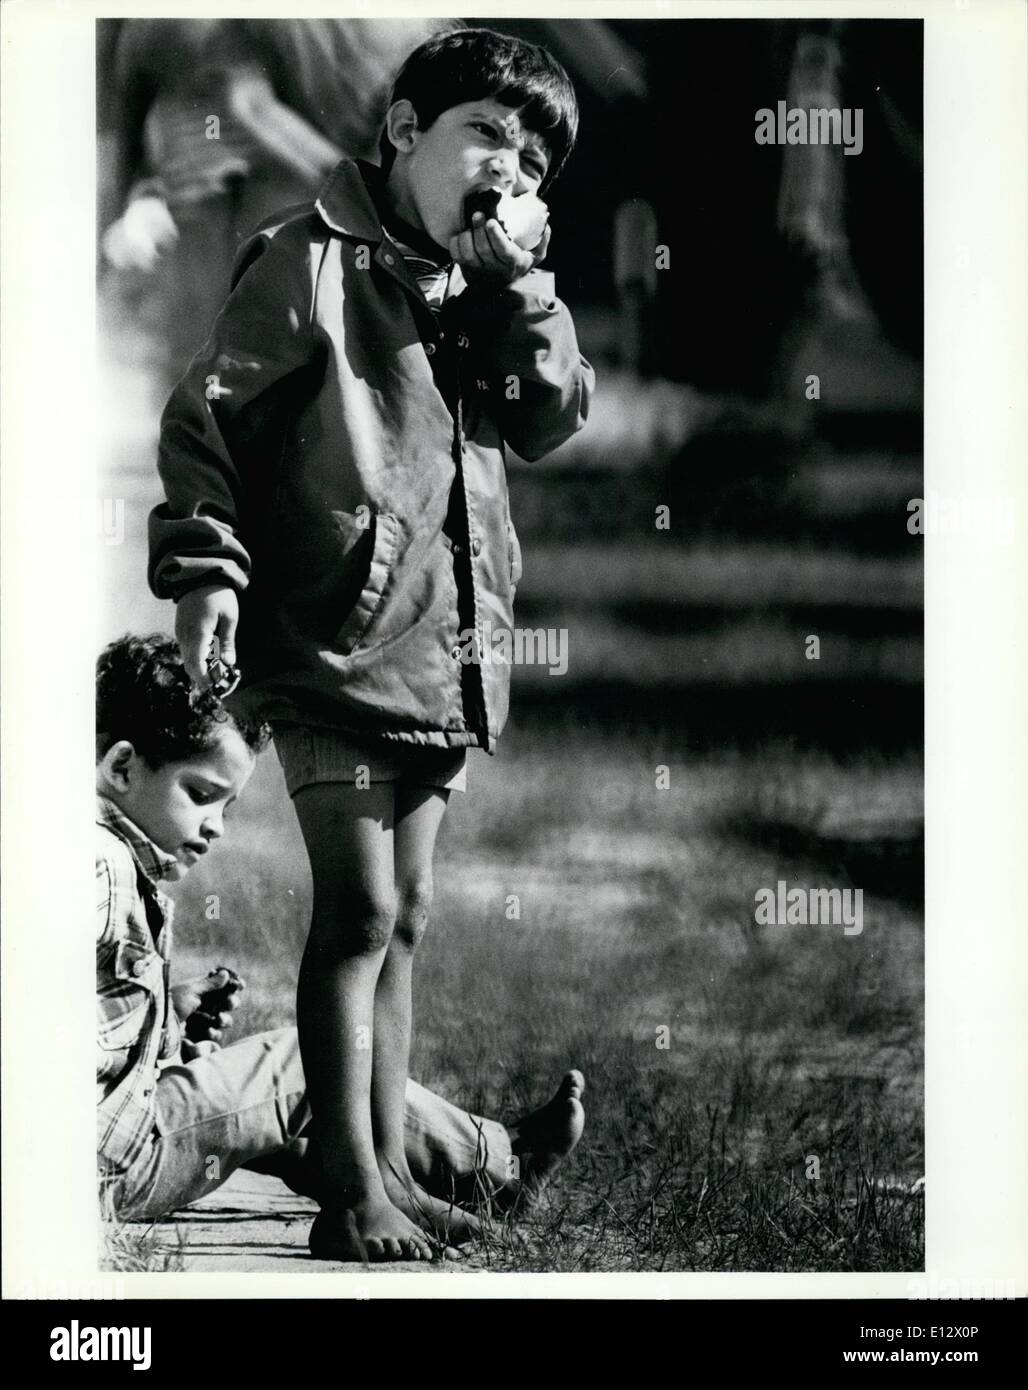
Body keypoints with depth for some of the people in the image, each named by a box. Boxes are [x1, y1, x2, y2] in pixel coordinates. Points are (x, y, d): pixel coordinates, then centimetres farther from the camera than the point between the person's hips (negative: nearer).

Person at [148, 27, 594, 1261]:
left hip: (438, 650, 8)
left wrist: (519, 283, -5)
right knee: (362, 913, -9)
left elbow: (552, 421, 5)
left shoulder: (477, 285, 14)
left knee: (403, 916, 12)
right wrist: (205, 569, -16)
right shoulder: (317, 259, -7)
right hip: (335, 642, -8)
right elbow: (206, 417, -9)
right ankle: (352, 1199, -6)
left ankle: (391, 1172, 19)